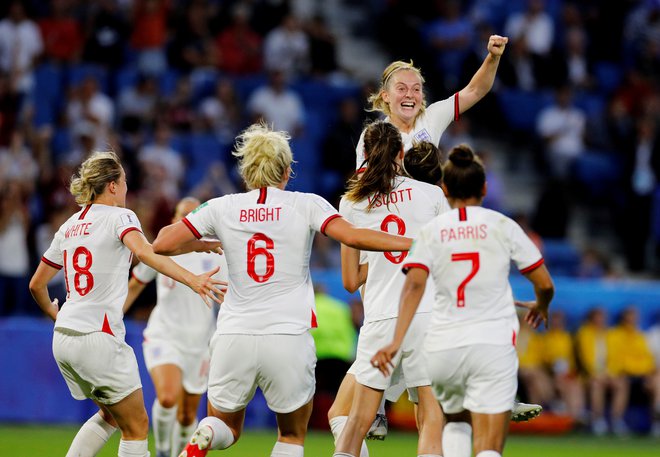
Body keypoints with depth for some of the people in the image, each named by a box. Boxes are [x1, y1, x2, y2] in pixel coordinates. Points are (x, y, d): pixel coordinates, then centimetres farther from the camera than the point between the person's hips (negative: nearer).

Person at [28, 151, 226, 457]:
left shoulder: (69, 226, 14)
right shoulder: (119, 216, -6)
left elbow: (37, 285, 19)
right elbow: (144, 252, -28)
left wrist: (54, 313, 39)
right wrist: (191, 279, -39)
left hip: (63, 338, 8)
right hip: (98, 338, -8)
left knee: (111, 416, 24)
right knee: (137, 427, 4)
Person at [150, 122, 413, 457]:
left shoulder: (222, 209, 4)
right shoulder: (306, 205, -1)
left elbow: (163, 244, 1)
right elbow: (352, 236, -14)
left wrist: (203, 244, 21)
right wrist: (414, 243, -10)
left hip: (233, 337, 1)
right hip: (288, 338, -1)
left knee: (226, 428, 22)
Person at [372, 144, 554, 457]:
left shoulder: (431, 231, 5)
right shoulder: (502, 226, 3)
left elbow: (414, 286, -11)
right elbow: (545, 284, 5)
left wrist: (396, 343, -18)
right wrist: (540, 307, 27)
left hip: (443, 347, 2)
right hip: (494, 345, -2)